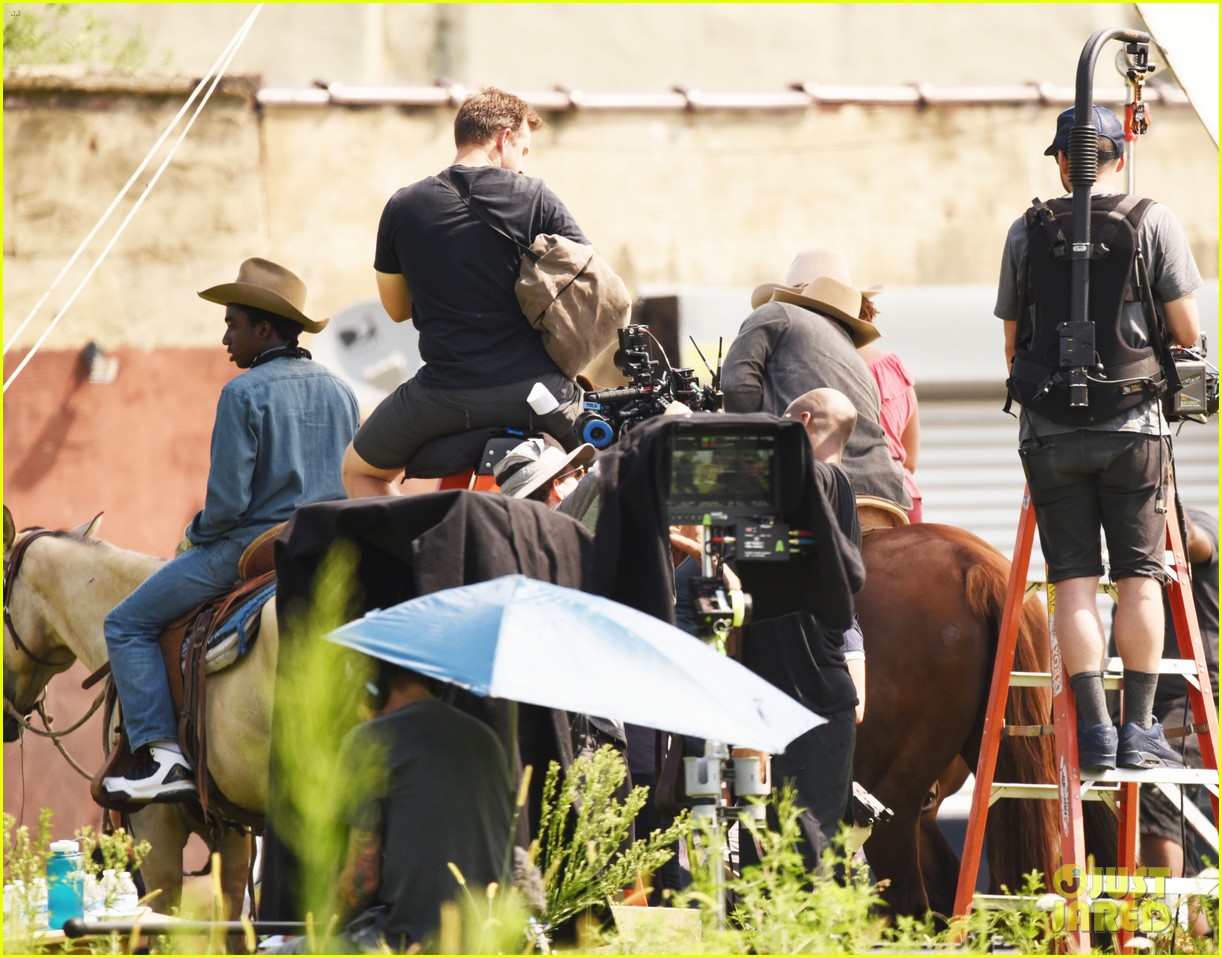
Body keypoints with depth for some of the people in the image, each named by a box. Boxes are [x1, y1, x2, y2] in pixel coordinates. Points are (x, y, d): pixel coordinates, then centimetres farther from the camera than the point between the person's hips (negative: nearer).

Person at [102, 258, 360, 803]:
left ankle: (162, 757, -10)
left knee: (127, 626, 2)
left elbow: (227, 501, -18)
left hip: (251, 548, -8)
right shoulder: (339, 391, 8)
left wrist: (193, 538, 1)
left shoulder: (244, 393, -14)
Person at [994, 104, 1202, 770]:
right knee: (1138, 575, 4)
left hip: (1051, 433, 1)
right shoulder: (1153, 222, 0)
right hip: (1133, 428, -1)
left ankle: (1093, 728, -4)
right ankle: (1138, 728, 0)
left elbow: (1012, 347, 8)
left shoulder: (1026, 232, 4)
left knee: (1073, 580, 2)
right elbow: (1187, 332, 0)